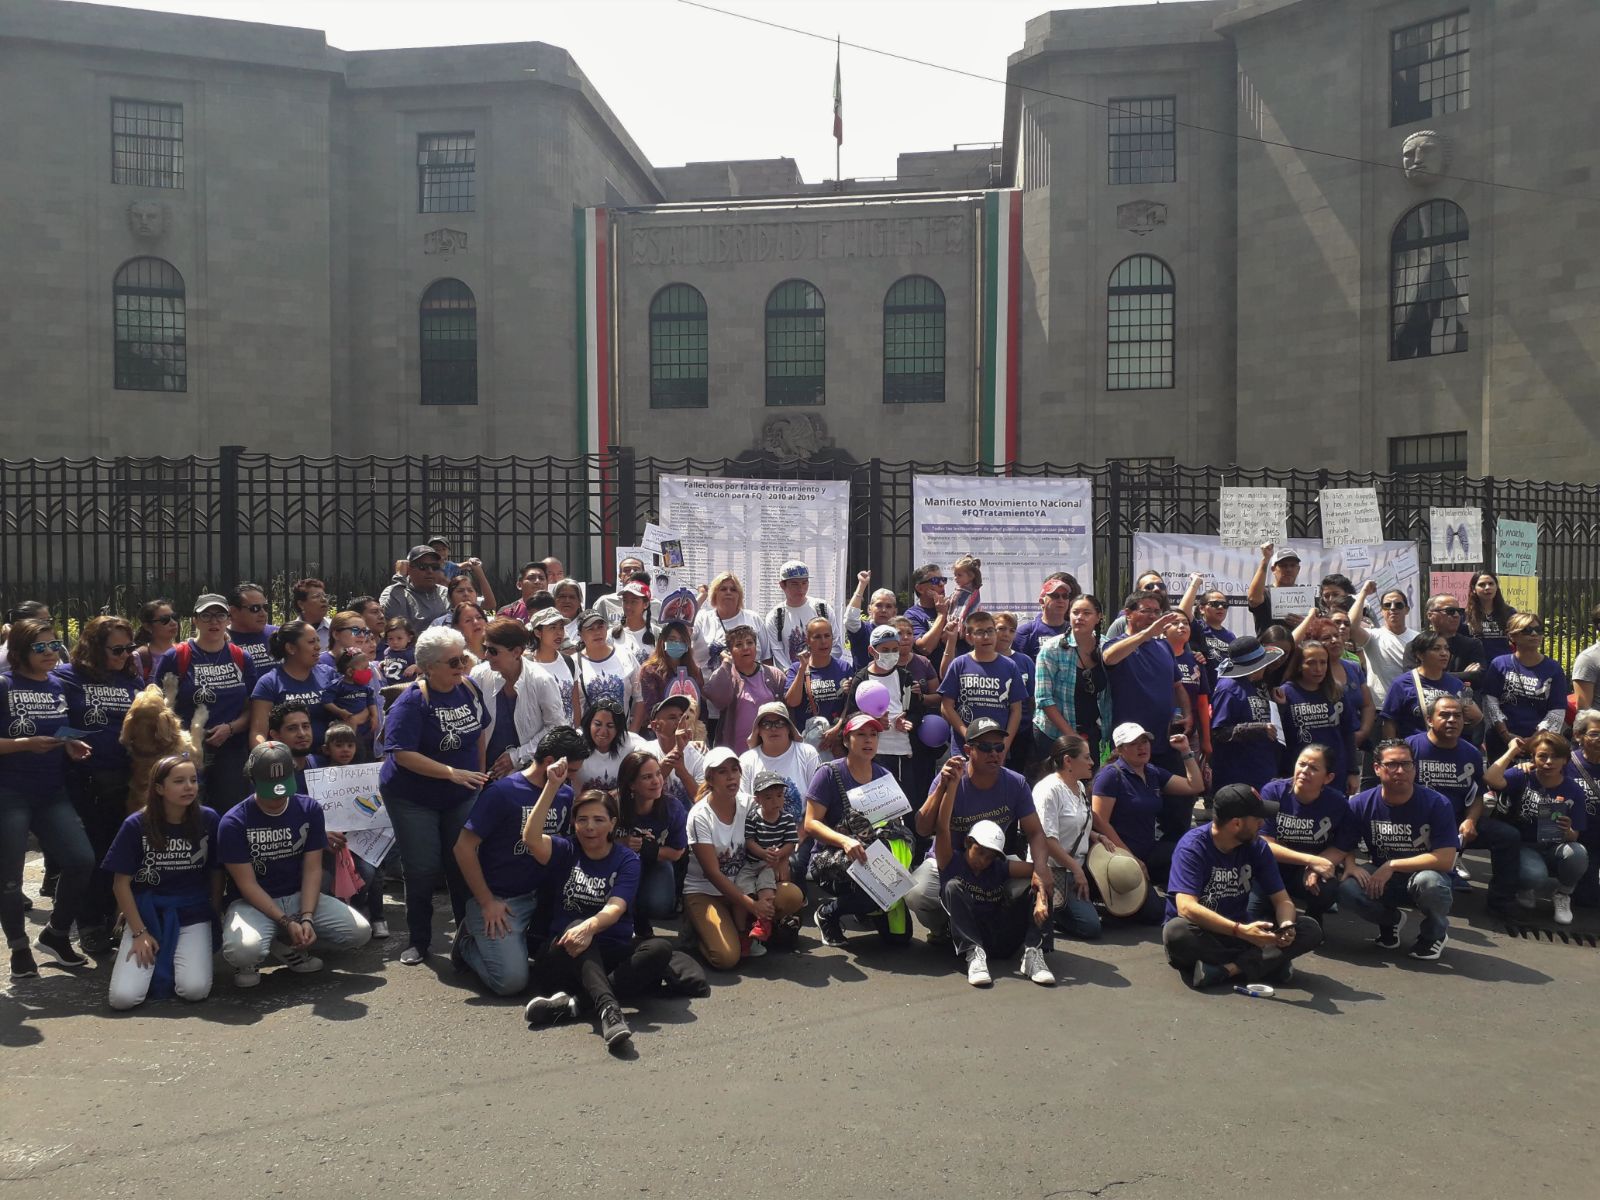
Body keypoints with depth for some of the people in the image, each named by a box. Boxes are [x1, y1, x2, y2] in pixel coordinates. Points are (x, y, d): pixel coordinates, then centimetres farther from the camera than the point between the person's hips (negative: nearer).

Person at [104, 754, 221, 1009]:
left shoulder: (209, 820, -5)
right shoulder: (136, 825, -8)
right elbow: (121, 884, -4)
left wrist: (215, 917, 6)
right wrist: (139, 933, -8)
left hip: (193, 915, 1)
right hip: (146, 914, 0)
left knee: (194, 990, -22)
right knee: (123, 998, -18)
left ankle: (166, 962, 13)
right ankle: (148, 960, 16)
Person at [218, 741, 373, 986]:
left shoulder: (310, 809, -2)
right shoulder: (233, 823, -12)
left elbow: (312, 869, -4)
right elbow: (247, 884, -13)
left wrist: (307, 918, -18)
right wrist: (287, 922, -21)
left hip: (299, 897, 4)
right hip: (254, 904, -4)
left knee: (360, 931, -16)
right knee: (244, 949, -38)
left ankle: (287, 945, 7)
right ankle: (248, 962, 2)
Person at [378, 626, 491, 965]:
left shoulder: (469, 689, -2)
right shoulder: (413, 701, -20)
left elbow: (480, 732, 14)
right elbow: (402, 753, -27)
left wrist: (479, 776, 11)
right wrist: (452, 773, -31)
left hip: (461, 797, 4)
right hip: (413, 799, -4)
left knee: (463, 866, 7)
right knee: (423, 870, -1)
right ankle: (418, 940, 17)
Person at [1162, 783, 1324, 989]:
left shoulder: (1256, 847, -2)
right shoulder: (1192, 847, -19)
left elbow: (1282, 900, 0)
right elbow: (1186, 907, -30)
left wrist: (1286, 925, -24)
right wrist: (1241, 931, -40)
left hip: (1240, 931, 5)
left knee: (1311, 930, -14)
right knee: (1176, 932, -39)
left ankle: (1225, 969, -27)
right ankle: (1268, 962, -24)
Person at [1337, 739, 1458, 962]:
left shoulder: (1436, 804, -17)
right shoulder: (1361, 804, -10)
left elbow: (1446, 859, -23)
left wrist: (1391, 865, -23)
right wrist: (1350, 865, -22)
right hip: (1381, 881, 2)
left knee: (1429, 880, -38)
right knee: (1346, 891, -29)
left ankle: (1435, 932, -1)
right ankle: (1390, 920, 8)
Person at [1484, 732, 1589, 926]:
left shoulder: (1574, 791, -1)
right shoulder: (1522, 777, -7)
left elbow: (1573, 838, -2)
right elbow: (1490, 778, -29)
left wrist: (1568, 831, -27)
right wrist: (1512, 751, -16)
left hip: (1555, 850, 3)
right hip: (1523, 847, -2)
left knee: (1578, 853, -33)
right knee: (1534, 875, -36)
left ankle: (1562, 896, 0)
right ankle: (1527, 889, 6)